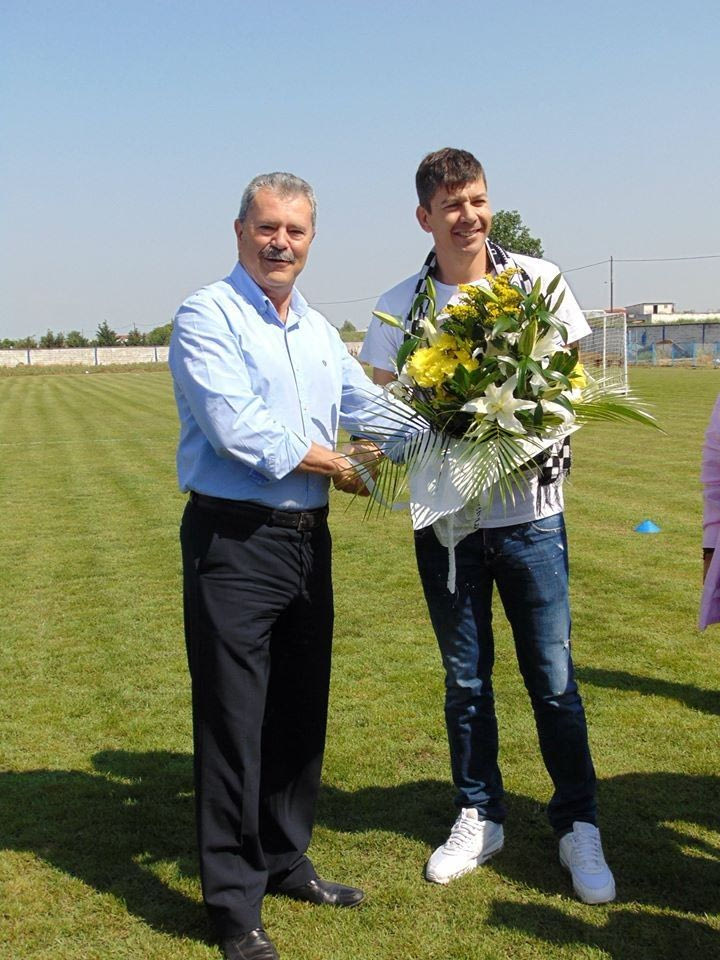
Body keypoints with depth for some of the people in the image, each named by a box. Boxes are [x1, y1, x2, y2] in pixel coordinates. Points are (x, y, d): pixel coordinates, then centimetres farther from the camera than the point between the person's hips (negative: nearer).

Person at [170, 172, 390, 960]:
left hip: (308, 539, 8)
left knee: (301, 713, 16)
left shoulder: (317, 329, 15)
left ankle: (285, 862, 33)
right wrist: (332, 466, -9)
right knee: (233, 721, 0)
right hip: (233, 541, -7)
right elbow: (236, 427, -19)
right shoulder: (207, 316, -8)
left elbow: (368, 407, 13)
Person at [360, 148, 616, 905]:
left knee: (552, 678, 4)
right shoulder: (399, 307, 1)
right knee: (464, 680, 12)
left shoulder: (538, 281, 0)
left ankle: (578, 827, 22)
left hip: (531, 511, -1)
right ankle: (478, 818, 30)